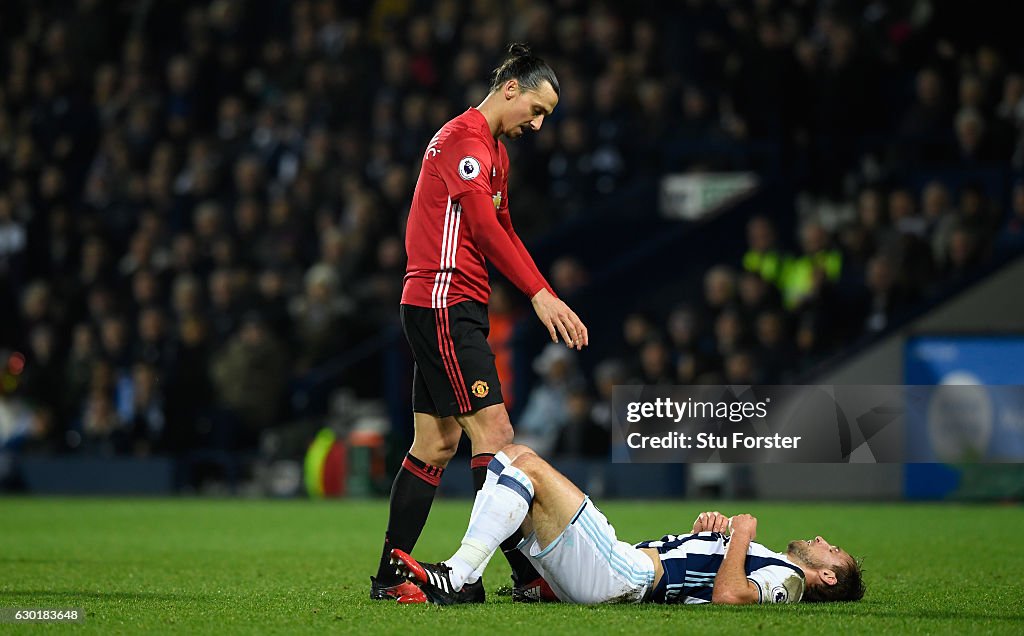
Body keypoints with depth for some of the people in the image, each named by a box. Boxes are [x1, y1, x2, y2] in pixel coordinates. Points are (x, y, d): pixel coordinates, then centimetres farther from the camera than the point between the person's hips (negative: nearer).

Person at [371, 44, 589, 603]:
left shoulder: (495, 150, 21)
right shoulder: (464, 137, -11)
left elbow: (502, 232, 22)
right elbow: (484, 226, -20)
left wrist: (551, 301, 12)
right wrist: (539, 294, -24)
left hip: (456, 309, 11)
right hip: (444, 301, -11)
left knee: (437, 444, 9)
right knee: (493, 433, -12)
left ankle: (390, 577, 11)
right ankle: (524, 571, -12)